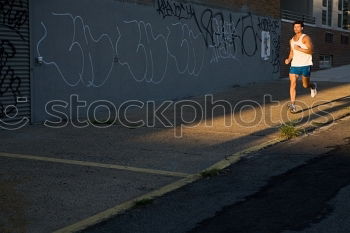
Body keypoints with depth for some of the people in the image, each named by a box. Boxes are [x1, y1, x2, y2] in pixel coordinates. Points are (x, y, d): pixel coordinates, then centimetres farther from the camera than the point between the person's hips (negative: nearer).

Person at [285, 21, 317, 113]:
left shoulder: (306, 38, -6)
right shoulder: (292, 40, 14)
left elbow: (310, 50, -15)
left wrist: (299, 49, -23)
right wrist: (288, 60, 7)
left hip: (305, 65, -4)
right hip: (294, 65, 4)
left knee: (305, 85, 5)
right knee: (293, 83, -10)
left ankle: (313, 86, 42)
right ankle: (292, 104, -10)